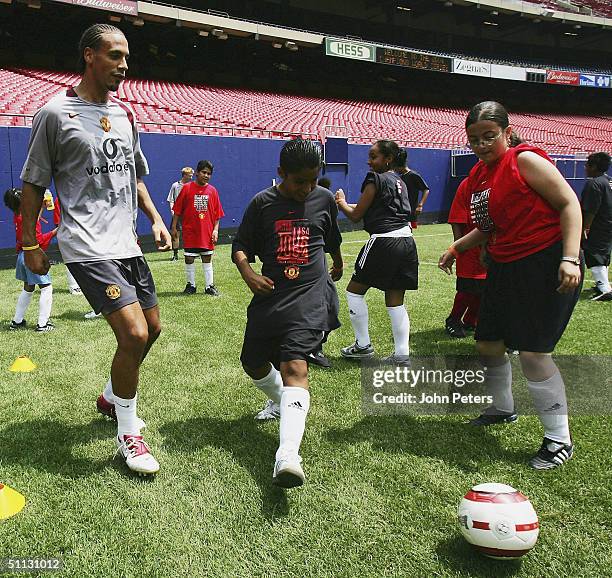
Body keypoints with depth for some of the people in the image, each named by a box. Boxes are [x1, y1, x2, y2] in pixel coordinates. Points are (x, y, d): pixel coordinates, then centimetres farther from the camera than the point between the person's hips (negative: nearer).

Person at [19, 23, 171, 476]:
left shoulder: (125, 113, 13)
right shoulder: (55, 114, -6)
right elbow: (33, 184, -1)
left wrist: (156, 219, 12)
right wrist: (30, 244, -2)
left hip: (126, 242, 8)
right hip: (88, 247, -8)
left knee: (152, 327, 13)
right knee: (134, 335, -16)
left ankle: (110, 399, 38)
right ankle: (128, 434, 5)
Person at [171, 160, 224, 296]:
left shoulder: (212, 191, 3)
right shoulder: (187, 188, -2)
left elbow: (217, 214, 4)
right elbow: (177, 210, 0)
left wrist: (215, 230, -3)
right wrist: (174, 227, -2)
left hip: (207, 232, 2)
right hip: (190, 231, -1)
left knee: (207, 258, 8)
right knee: (189, 258, 5)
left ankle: (209, 286, 15)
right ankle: (191, 285, 19)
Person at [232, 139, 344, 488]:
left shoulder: (324, 199, 4)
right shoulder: (262, 203, 0)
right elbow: (241, 246, 6)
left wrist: (338, 265, 40)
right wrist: (248, 274, -15)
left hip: (311, 293, -3)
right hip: (271, 294, 3)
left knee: (295, 364, -22)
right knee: (253, 362, 12)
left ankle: (288, 455, -34)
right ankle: (281, 403, 45)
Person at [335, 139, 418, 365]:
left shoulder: (375, 178, -6)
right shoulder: (400, 181, 18)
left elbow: (355, 215, -3)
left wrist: (341, 202, 15)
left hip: (384, 241, -8)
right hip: (406, 240, 8)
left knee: (355, 290, 7)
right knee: (395, 300, 10)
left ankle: (363, 345, 13)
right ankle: (402, 354, 8)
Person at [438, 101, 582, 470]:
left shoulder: (526, 159, -11)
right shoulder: (478, 175, 12)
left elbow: (569, 204, -14)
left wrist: (570, 258, -23)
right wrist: (457, 248, 13)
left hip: (546, 266, -8)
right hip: (505, 269, 8)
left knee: (533, 352, -10)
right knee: (487, 344, 13)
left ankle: (560, 439, 7)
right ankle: (503, 408, 40)